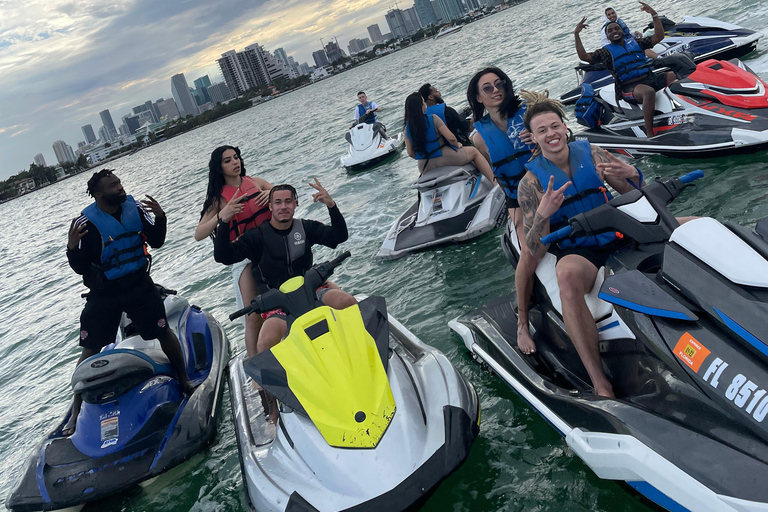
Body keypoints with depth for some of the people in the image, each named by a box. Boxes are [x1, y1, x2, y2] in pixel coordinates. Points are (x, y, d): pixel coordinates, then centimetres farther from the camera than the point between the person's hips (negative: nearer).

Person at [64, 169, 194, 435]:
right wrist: (72, 248, -33)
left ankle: (185, 381, 23)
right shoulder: (86, 223, -15)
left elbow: (156, 241, 2)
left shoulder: (134, 209, -3)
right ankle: (76, 410, 15)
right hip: (103, 294, -2)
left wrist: (160, 217, -15)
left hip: (139, 285, 2)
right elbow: (81, 268, -14)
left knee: (164, 332, 1)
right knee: (90, 350, 2)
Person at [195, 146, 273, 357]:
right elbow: (199, 234, -7)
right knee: (254, 318, -8)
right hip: (245, 257, -3)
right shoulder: (219, 198, -1)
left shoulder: (256, 182, 7)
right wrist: (221, 215, -24)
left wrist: (272, 194, -15)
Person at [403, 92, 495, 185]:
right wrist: (457, 145, 4)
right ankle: (494, 182, 5)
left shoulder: (407, 128, -2)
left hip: (425, 169, 5)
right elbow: (451, 138, -17)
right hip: (444, 158, -5)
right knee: (474, 152, 14)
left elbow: (411, 153, 0)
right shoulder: (433, 118, -14)